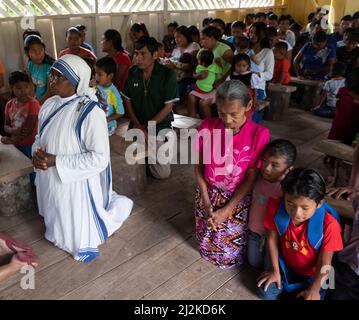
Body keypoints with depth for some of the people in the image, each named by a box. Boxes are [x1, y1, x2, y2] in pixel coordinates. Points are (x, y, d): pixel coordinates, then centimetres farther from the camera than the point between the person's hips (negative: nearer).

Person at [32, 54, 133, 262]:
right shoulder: (50, 105, -3)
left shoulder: (90, 112, -24)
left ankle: (119, 205, 36)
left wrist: (56, 161, -26)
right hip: (50, 182, 7)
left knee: (81, 235, 16)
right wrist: (38, 155, -13)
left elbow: (99, 158, -25)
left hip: (76, 184, -7)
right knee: (60, 224, 27)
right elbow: (40, 138, 10)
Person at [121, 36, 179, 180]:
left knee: (163, 173, -6)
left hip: (160, 124, -3)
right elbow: (127, 100, 6)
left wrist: (147, 127, -13)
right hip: (137, 125, 3)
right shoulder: (132, 72, -1)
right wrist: (137, 124, -6)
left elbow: (168, 106, -12)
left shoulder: (167, 74, -12)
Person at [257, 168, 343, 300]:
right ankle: (285, 285, 24)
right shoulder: (276, 207, -27)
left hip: (313, 274, -2)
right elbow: (272, 238, -10)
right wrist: (275, 270, -3)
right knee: (264, 292, -7)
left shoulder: (329, 224, -35)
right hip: (285, 264, 2)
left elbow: (324, 263, -21)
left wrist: (314, 290, -14)